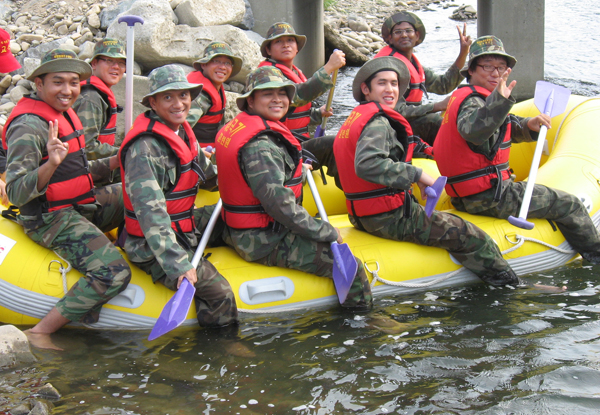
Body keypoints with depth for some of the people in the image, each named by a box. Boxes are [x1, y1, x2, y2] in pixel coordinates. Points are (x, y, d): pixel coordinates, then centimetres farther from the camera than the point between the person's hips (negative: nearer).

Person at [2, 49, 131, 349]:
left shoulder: (64, 115, 10)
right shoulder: (29, 126, -20)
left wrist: (116, 161, 11)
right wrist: (49, 164, -45)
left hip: (82, 205, 10)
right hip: (50, 219, -10)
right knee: (113, 274, -26)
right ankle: (41, 333, -17)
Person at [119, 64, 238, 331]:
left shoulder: (182, 132, 5)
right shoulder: (145, 148, -24)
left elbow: (208, 174, 25)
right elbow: (151, 213, -31)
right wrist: (178, 265, -38)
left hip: (184, 227, 10)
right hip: (151, 249, -10)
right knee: (219, 293, -21)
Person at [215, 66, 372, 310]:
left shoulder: (235, 127, 10)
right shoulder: (260, 144, -22)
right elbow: (278, 202, -27)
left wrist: (296, 169, 28)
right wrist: (327, 232, -18)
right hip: (264, 243, -11)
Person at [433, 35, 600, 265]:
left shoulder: (464, 96, 14)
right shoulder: (472, 101, -19)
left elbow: (508, 129, 17)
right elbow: (472, 130, -45)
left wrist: (529, 125, -4)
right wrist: (500, 100, -58)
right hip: (491, 198, -11)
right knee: (569, 205, 1)